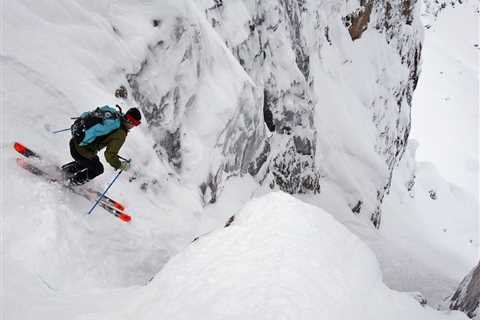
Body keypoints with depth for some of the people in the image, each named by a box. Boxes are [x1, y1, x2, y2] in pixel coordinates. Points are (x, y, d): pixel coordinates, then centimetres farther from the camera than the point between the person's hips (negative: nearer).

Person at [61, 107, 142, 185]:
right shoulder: (121, 134, -22)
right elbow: (110, 155, -21)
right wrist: (120, 165, -5)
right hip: (82, 152, -8)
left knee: (95, 160, 34)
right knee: (98, 169, 21)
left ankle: (66, 169, 41)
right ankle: (73, 181, 30)